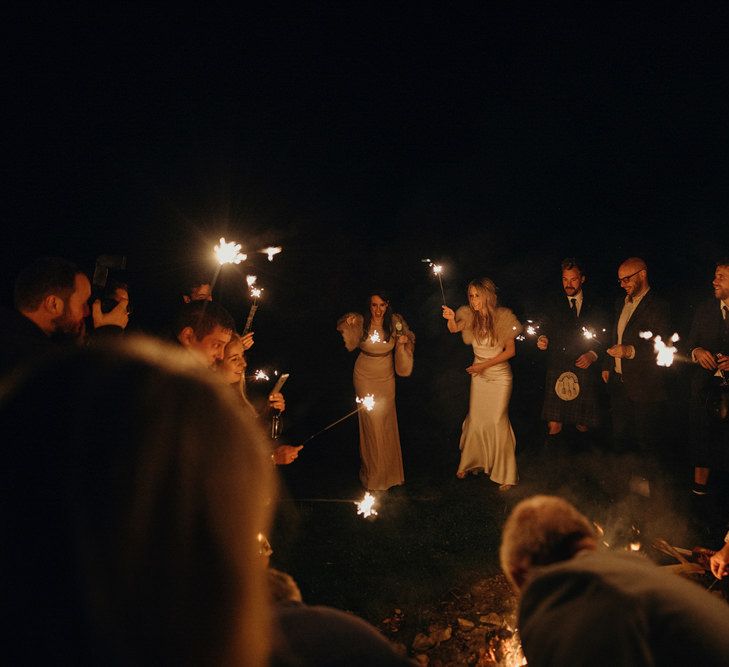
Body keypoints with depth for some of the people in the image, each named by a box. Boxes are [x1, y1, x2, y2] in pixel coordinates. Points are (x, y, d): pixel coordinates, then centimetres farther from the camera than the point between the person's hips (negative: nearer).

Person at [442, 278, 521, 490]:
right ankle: (470, 462, 29)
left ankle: (506, 474, 12)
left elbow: (510, 351, -12)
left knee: (498, 421, -1)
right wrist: (451, 319, -45)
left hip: (499, 375, -4)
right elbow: (455, 329, -23)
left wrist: (484, 365, -18)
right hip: (478, 375, 4)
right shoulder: (471, 316, -6)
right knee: (475, 419, 11)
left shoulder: (503, 317, -16)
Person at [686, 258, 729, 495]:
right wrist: (697, 352, -8)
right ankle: (700, 485, 20)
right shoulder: (704, 310, 8)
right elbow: (691, 343, 13)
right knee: (702, 438, 8)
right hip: (706, 386, 3)